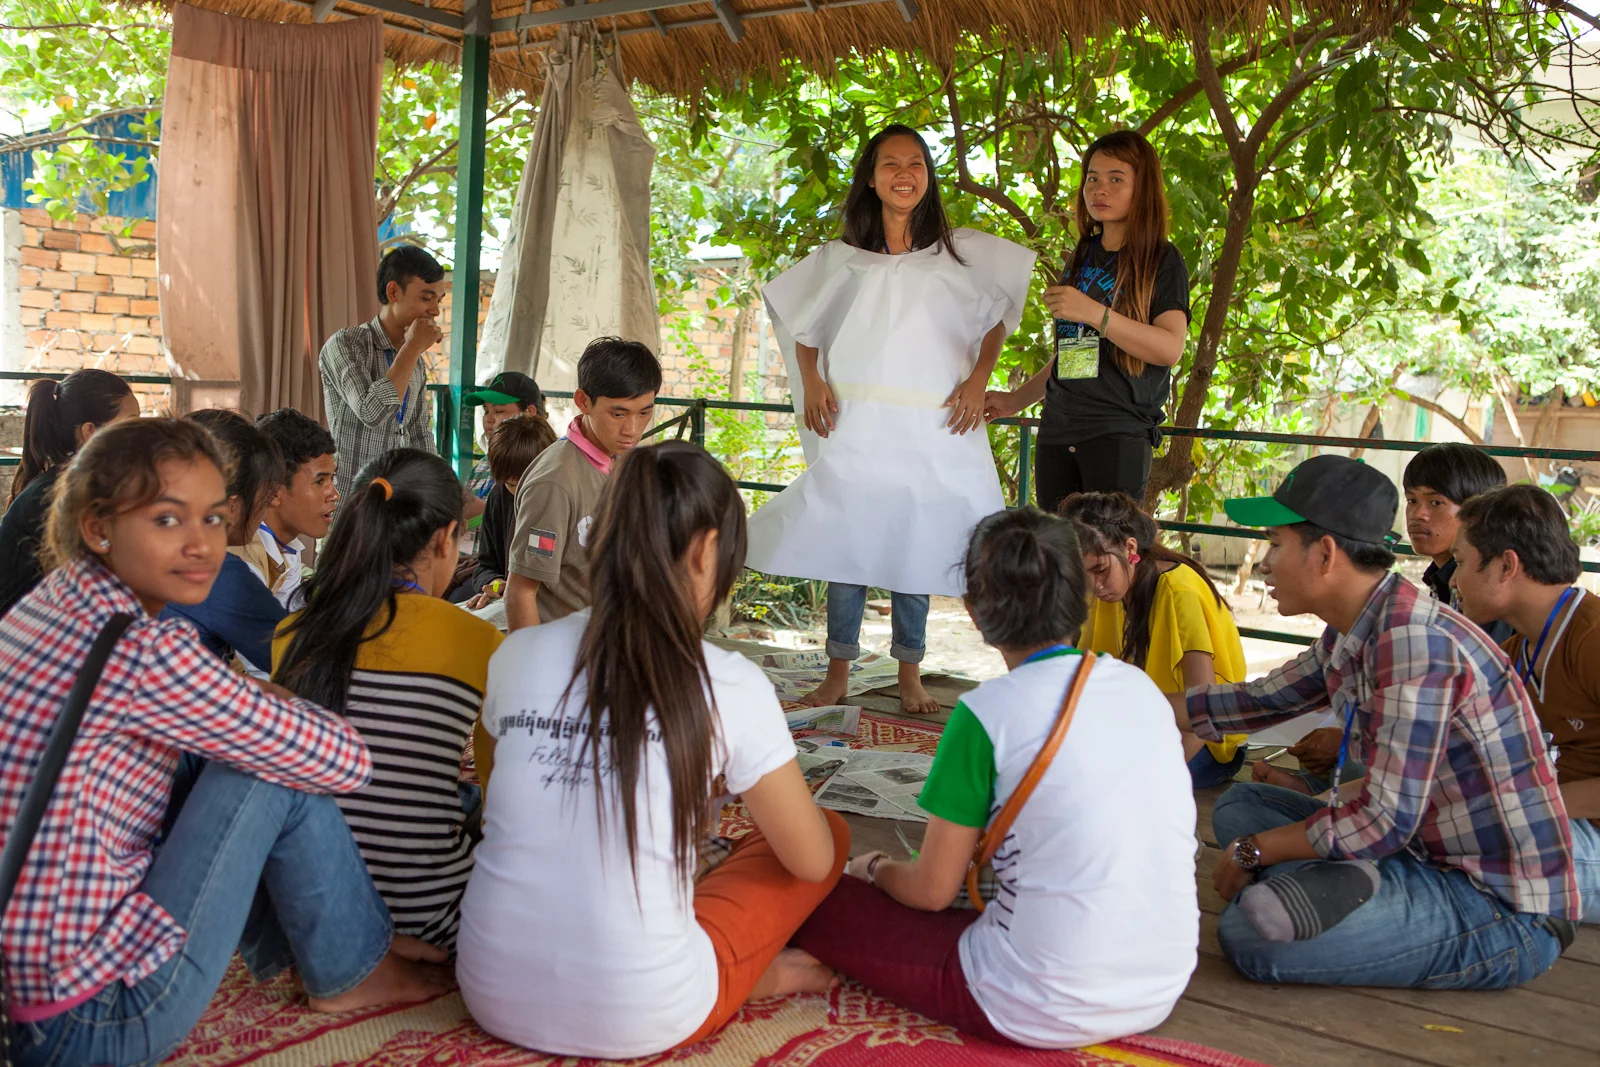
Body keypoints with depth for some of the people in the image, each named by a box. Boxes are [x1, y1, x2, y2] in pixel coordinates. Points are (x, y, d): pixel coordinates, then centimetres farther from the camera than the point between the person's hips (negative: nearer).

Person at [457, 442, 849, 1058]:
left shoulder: (516, 654, -2)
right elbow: (812, 862, 0)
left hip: (493, 997, 4)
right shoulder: (730, 685, -13)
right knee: (831, 832, 15)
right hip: (637, 1022, -4)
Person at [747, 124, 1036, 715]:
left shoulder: (959, 252, 7)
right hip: (855, 423, 1)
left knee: (915, 544, 3)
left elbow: (999, 315, 14)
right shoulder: (843, 257, 9)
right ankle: (838, 670, 11)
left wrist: (979, 379, 2)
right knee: (845, 539, 0)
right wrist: (811, 383, 3)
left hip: (932, 428, 0)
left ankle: (909, 675, 15)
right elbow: (802, 325, 18)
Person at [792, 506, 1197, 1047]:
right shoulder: (1144, 688, 4)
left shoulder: (987, 713, -12)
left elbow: (931, 890, -4)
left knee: (823, 902, 6)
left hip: (1046, 1013, -6)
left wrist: (875, 869, 17)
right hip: (1161, 995, 6)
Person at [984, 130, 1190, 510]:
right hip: (1057, 432, 6)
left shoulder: (1162, 260, 2)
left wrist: (1095, 313, -22)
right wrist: (1016, 399, 25)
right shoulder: (1082, 259, 20)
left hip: (1119, 434, -5)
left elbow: (1171, 348, -13)